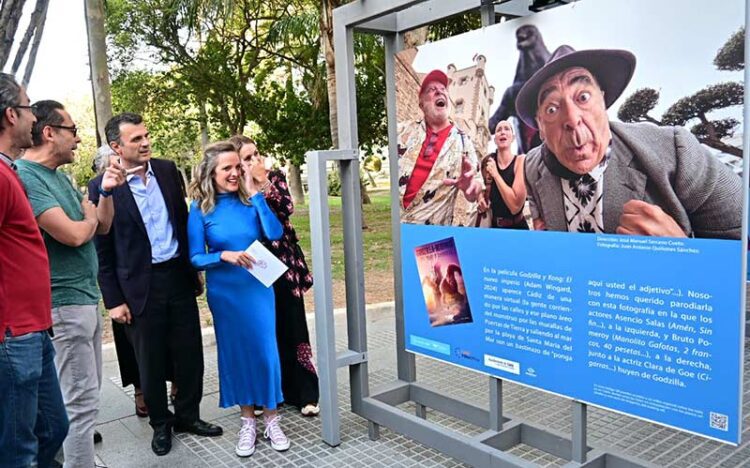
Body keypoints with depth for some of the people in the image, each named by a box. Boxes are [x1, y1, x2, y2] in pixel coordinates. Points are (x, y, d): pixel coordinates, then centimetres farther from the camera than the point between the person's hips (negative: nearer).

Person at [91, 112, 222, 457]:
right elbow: (102, 250, -5)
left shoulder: (167, 170, 3)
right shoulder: (103, 187, -9)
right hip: (140, 286, -3)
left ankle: (188, 416, 31)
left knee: (189, 353, 11)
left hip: (178, 276, 4)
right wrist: (113, 300, -6)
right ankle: (160, 424, 31)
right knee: (151, 361, 11)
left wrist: (195, 268, 12)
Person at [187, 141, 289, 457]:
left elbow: (275, 234, -16)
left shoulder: (249, 200, -3)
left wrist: (255, 194, -16)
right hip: (224, 292, 0)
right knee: (235, 353, 10)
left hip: (259, 286, 1)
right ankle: (247, 422, 26)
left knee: (266, 350, 4)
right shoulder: (201, 208, -6)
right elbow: (196, 259, -6)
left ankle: (271, 419, 21)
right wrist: (225, 256, -23)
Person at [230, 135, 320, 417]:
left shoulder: (275, 177, 3)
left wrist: (265, 182, -20)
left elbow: (287, 209, -13)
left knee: (292, 329, 5)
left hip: (284, 264, 1)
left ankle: (304, 394, 15)